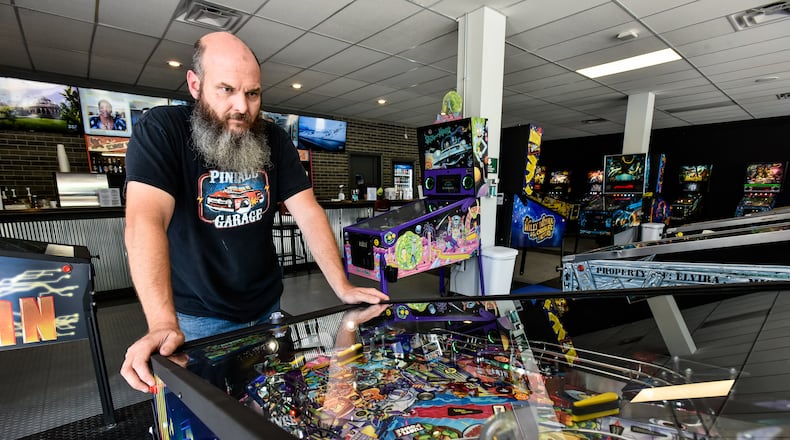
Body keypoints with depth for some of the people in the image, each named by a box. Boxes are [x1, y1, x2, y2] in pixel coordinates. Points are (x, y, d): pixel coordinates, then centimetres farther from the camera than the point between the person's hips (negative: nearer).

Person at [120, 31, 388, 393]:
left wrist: (342, 287, -17)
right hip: (198, 319, -3)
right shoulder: (159, 130, -13)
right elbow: (146, 222, -26)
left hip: (267, 309, 4)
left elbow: (309, 215, -8)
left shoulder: (274, 140, -2)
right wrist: (163, 324, -38)